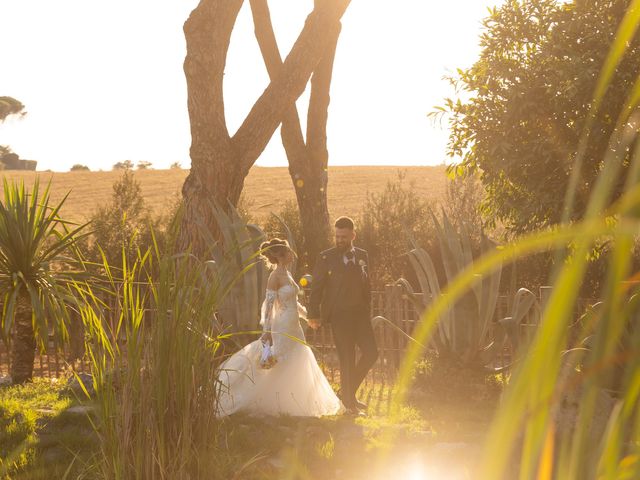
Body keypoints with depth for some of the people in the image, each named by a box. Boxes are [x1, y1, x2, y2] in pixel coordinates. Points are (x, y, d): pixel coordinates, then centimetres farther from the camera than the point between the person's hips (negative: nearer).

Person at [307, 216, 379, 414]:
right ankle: (349, 400, 15)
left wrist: (367, 311, 12)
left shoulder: (362, 256, 9)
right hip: (338, 315, -4)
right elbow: (316, 287, -3)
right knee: (347, 359, -1)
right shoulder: (326, 258, -3)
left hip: (360, 314, 5)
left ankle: (348, 392, 18)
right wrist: (314, 315, -9)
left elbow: (366, 286, 15)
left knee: (371, 353, 0)